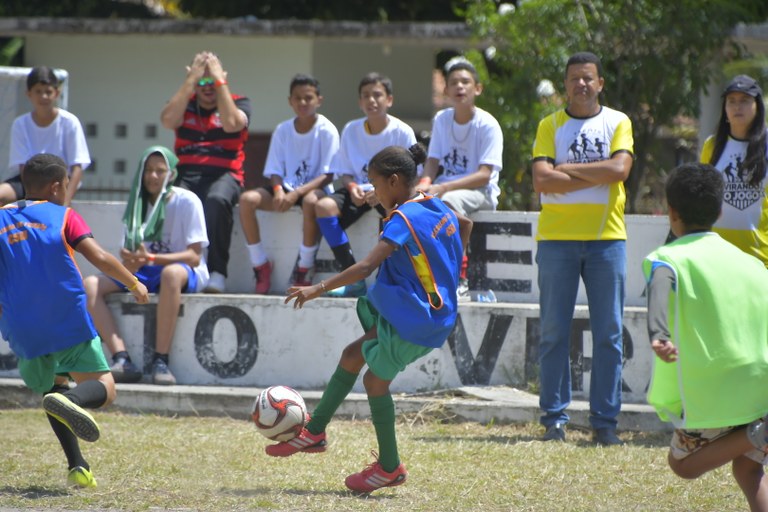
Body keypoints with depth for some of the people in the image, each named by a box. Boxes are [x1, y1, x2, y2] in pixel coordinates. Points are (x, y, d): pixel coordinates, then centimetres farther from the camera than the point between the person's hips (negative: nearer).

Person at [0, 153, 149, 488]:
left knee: (51, 388, 23)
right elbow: (99, 258, -7)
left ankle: (77, 466, 6)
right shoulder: (62, 216, 4)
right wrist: (135, 285, 6)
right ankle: (71, 401, -33)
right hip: (69, 322, -3)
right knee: (103, 387, 3)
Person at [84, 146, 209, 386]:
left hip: (188, 275, -6)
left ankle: (161, 361, -40)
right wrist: (130, 261, -21)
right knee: (90, 285, -17)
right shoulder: (137, 204, 9)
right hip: (144, 275, 6)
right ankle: (122, 360, -32)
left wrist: (150, 258, -26)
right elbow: (128, 257, 5)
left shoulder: (187, 202, -6)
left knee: (172, 273, -42)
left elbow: (194, 256, -14)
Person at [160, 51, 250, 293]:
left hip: (223, 175, -2)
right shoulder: (185, 105, 20)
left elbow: (231, 124, -9)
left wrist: (219, 81, -5)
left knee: (217, 200, -40)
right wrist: (190, 81, -1)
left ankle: (217, 271, -33)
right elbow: (168, 120, -2)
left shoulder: (238, 103, 13)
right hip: (186, 173, 2)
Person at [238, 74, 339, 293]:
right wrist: (279, 190, -19)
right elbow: (275, 171, 6)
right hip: (287, 188, 4)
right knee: (247, 199, -23)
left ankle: (304, 268, -24)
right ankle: (260, 265, -13)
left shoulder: (327, 131, -6)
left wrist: (297, 193, -25)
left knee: (310, 201, -41)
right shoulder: (282, 131, 6)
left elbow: (327, 175, -12)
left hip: (315, 188, -4)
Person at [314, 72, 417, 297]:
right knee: (324, 206, -27)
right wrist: (352, 187, -14)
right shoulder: (351, 130, 4)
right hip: (359, 191, 4)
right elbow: (344, 172, 10)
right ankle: (354, 280, -23)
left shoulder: (402, 132, -6)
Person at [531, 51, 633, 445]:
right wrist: (597, 175, -10)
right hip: (557, 237, 0)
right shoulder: (550, 125, 7)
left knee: (608, 334, -1)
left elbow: (619, 168, -10)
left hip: (606, 238, 0)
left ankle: (605, 420, 3)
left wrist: (567, 169, -7)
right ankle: (554, 418, 5)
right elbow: (542, 180, -7)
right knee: (554, 332, 0)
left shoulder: (618, 123, 8)